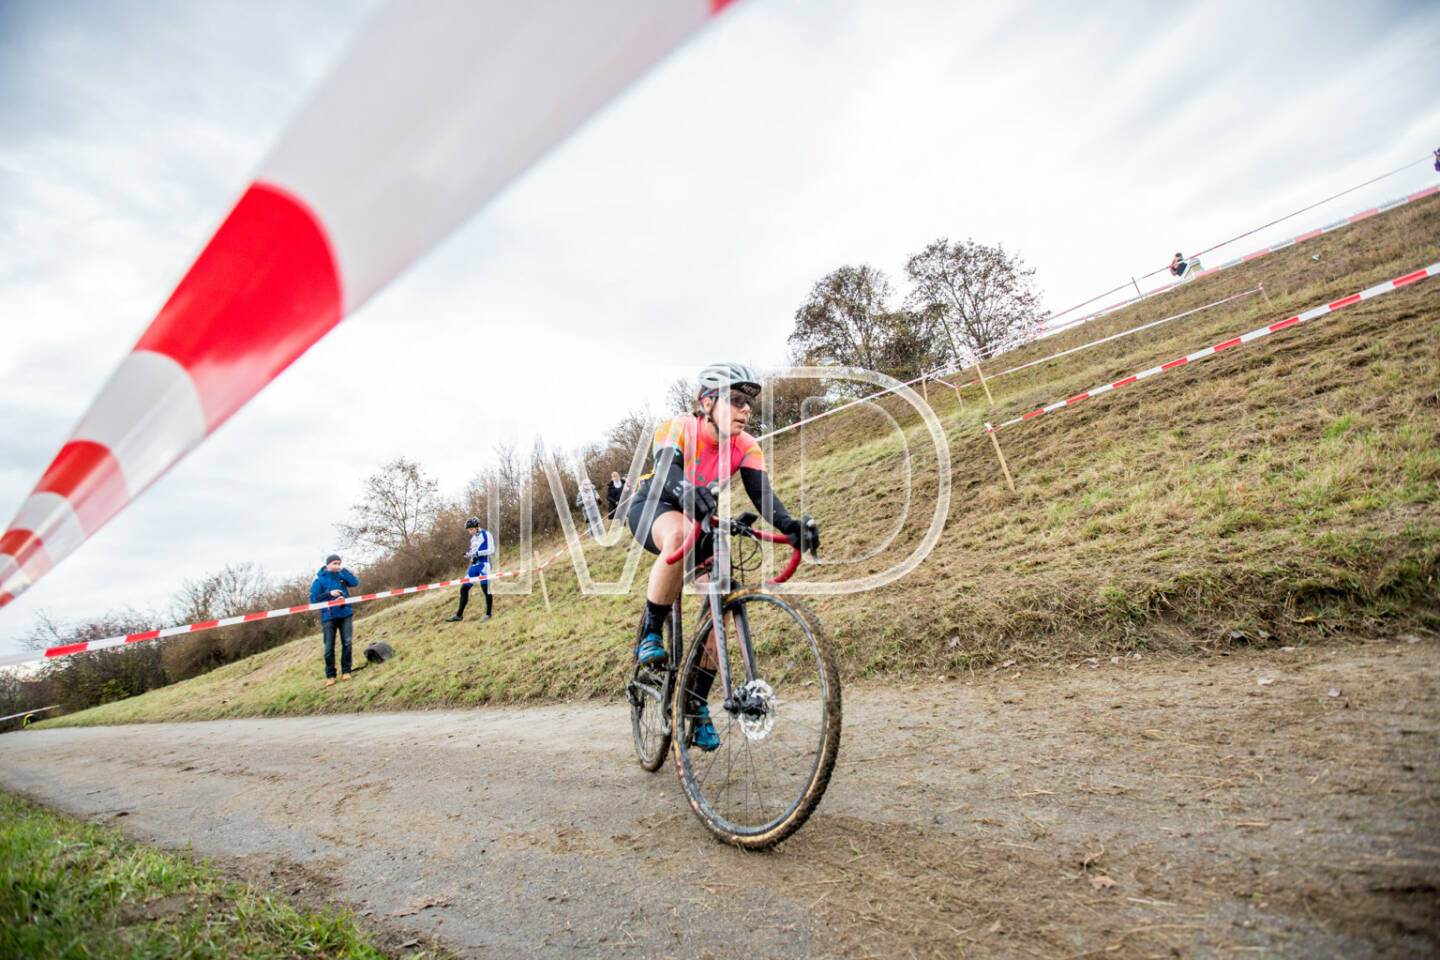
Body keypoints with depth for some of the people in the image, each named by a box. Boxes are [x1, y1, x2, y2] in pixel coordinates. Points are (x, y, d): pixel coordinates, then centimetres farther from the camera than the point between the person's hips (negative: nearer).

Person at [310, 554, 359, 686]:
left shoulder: (341, 576, 8)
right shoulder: (319, 580, 0)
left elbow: (355, 583, -7)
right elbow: (314, 598, -4)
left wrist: (343, 570, -10)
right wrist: (329, 593, -15)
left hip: (345, 614, 2)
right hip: (329, 617, -2)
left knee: (347, 643, -1)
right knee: (329, 647, 0)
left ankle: (346, 671, 10)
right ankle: (330, 675, 11)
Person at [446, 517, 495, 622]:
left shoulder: (486, 535, -6)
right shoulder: (472, 537, 18)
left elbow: (491, 551, -13)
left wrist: (477, 553, -20)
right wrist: (468, 555, 4)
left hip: (484, 565, -7)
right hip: (474, 565, 8)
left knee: (486, 589, -5)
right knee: (464, 589, 5)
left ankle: (488, 614, 8)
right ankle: (459, 615, 13)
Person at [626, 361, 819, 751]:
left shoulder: (746, 447, -15)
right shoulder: (677, 429, -25)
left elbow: (762, 493, -28)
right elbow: (666, 471, -44)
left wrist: (790, 525, -47)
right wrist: (688, 492, -67)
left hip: (702, 518, 4)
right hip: (653, 509, -4)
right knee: (680, 536, -41)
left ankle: (698, 703, 4)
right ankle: (650, 634, -23)